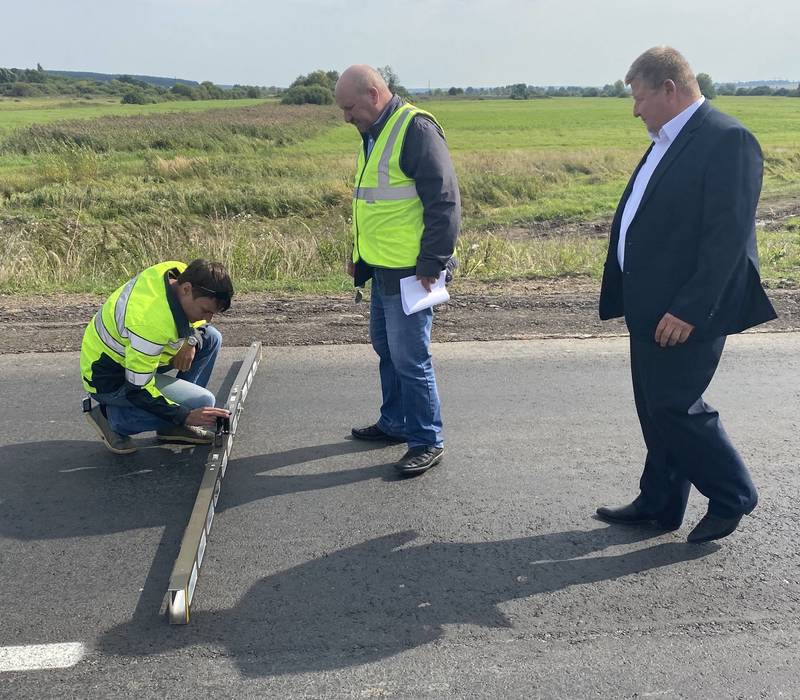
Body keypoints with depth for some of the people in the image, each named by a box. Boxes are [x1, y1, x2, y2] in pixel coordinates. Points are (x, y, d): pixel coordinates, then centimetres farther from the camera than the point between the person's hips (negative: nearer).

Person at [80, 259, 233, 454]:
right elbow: (138, 390, -30)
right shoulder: (150, 322, -37)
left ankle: (173, 427, 8)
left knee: (211, 338, 2)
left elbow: (201, 321, 8)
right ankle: (112, 416, -2)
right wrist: (186, 416, -28)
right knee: (203, 403, -18)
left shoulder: (181, 273, -13)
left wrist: (191, 341, -13)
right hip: (109, 380, -9)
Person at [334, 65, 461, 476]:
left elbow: (445, 203, -19)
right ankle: (394, 423, 34)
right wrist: (359, 255, 22)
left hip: (409, 271, -10)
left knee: (409, 357, -4)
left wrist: (432, 263, -20)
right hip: (381, 268, 10)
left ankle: (427, 441, 10)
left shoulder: (416, 130, -15)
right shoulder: (373, 135, 15)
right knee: (386, 347, 18)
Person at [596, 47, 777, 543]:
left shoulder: (727, 140, -15)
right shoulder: (666, 142, 15)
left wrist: (689, 310, -24)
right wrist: (630, 297, 15)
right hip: (651, 307, 9)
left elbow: (729, 236, -21)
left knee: (674, 406, -3)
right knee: (654, 409, 15)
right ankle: (659, 504, 29)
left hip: (686, 313, -9)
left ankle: (732, 496, 19)